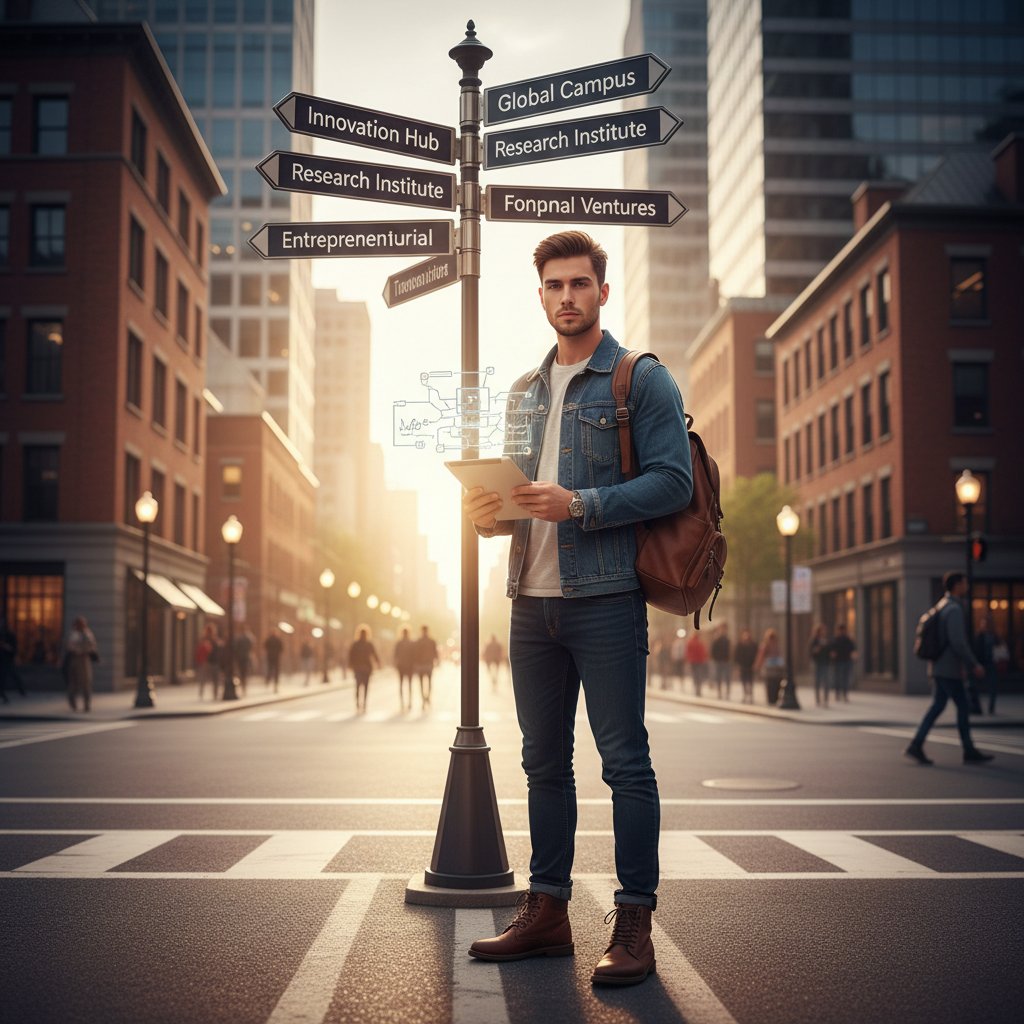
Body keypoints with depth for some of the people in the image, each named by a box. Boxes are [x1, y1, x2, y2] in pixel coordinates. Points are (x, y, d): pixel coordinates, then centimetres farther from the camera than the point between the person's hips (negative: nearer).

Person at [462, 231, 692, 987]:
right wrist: (493, 512, 3)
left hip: (606, 598, -7)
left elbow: (673, 481, -11)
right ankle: (547, 911, 22)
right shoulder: (525, 392, 18)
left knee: (625, 761, -2)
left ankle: (635, 924, 5)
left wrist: (579, 505, -20)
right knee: (544, 761, 12)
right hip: (532, 599, 7)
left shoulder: (642, 379, -2)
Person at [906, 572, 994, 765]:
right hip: (948, 669, -9)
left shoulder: (942, 607, 16)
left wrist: (966, 665, 27)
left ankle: (916, 746, 1)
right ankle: (969, 752, 8)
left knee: (938, 706, 8)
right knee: (963, 707, 1)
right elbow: (959, 642, -24)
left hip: (938, 667, 9)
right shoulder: (954, 609, -17)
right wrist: (974, 665, -15)